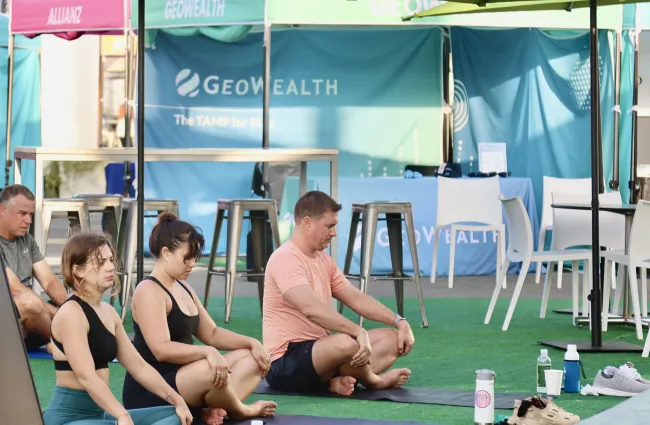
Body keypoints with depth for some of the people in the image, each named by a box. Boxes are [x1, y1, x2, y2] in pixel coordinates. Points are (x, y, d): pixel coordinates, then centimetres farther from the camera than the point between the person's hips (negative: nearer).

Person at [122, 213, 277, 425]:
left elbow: (211, 333, 20)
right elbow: (161, 350, -26)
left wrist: (252, 343, 6)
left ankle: (215, 408, -21)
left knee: (252, 359, 3)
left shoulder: (182, 288, 16)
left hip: (183, 379, 10)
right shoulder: (149, 291, -15)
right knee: (212, 371, -37)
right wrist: (208, 352, -35)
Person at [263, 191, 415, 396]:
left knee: (392, 338, 4)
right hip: (286, 363, -10)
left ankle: (342, 379, -17)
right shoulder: (286, 259, -18)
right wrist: (358, 331, -39)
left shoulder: (324, 259, 15)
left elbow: (356, 298, 17)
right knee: (346, 343, -37)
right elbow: (311, 309, -32)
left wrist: (399, 321, 5)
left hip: (318, 351, 10)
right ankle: (372, 381, -6)